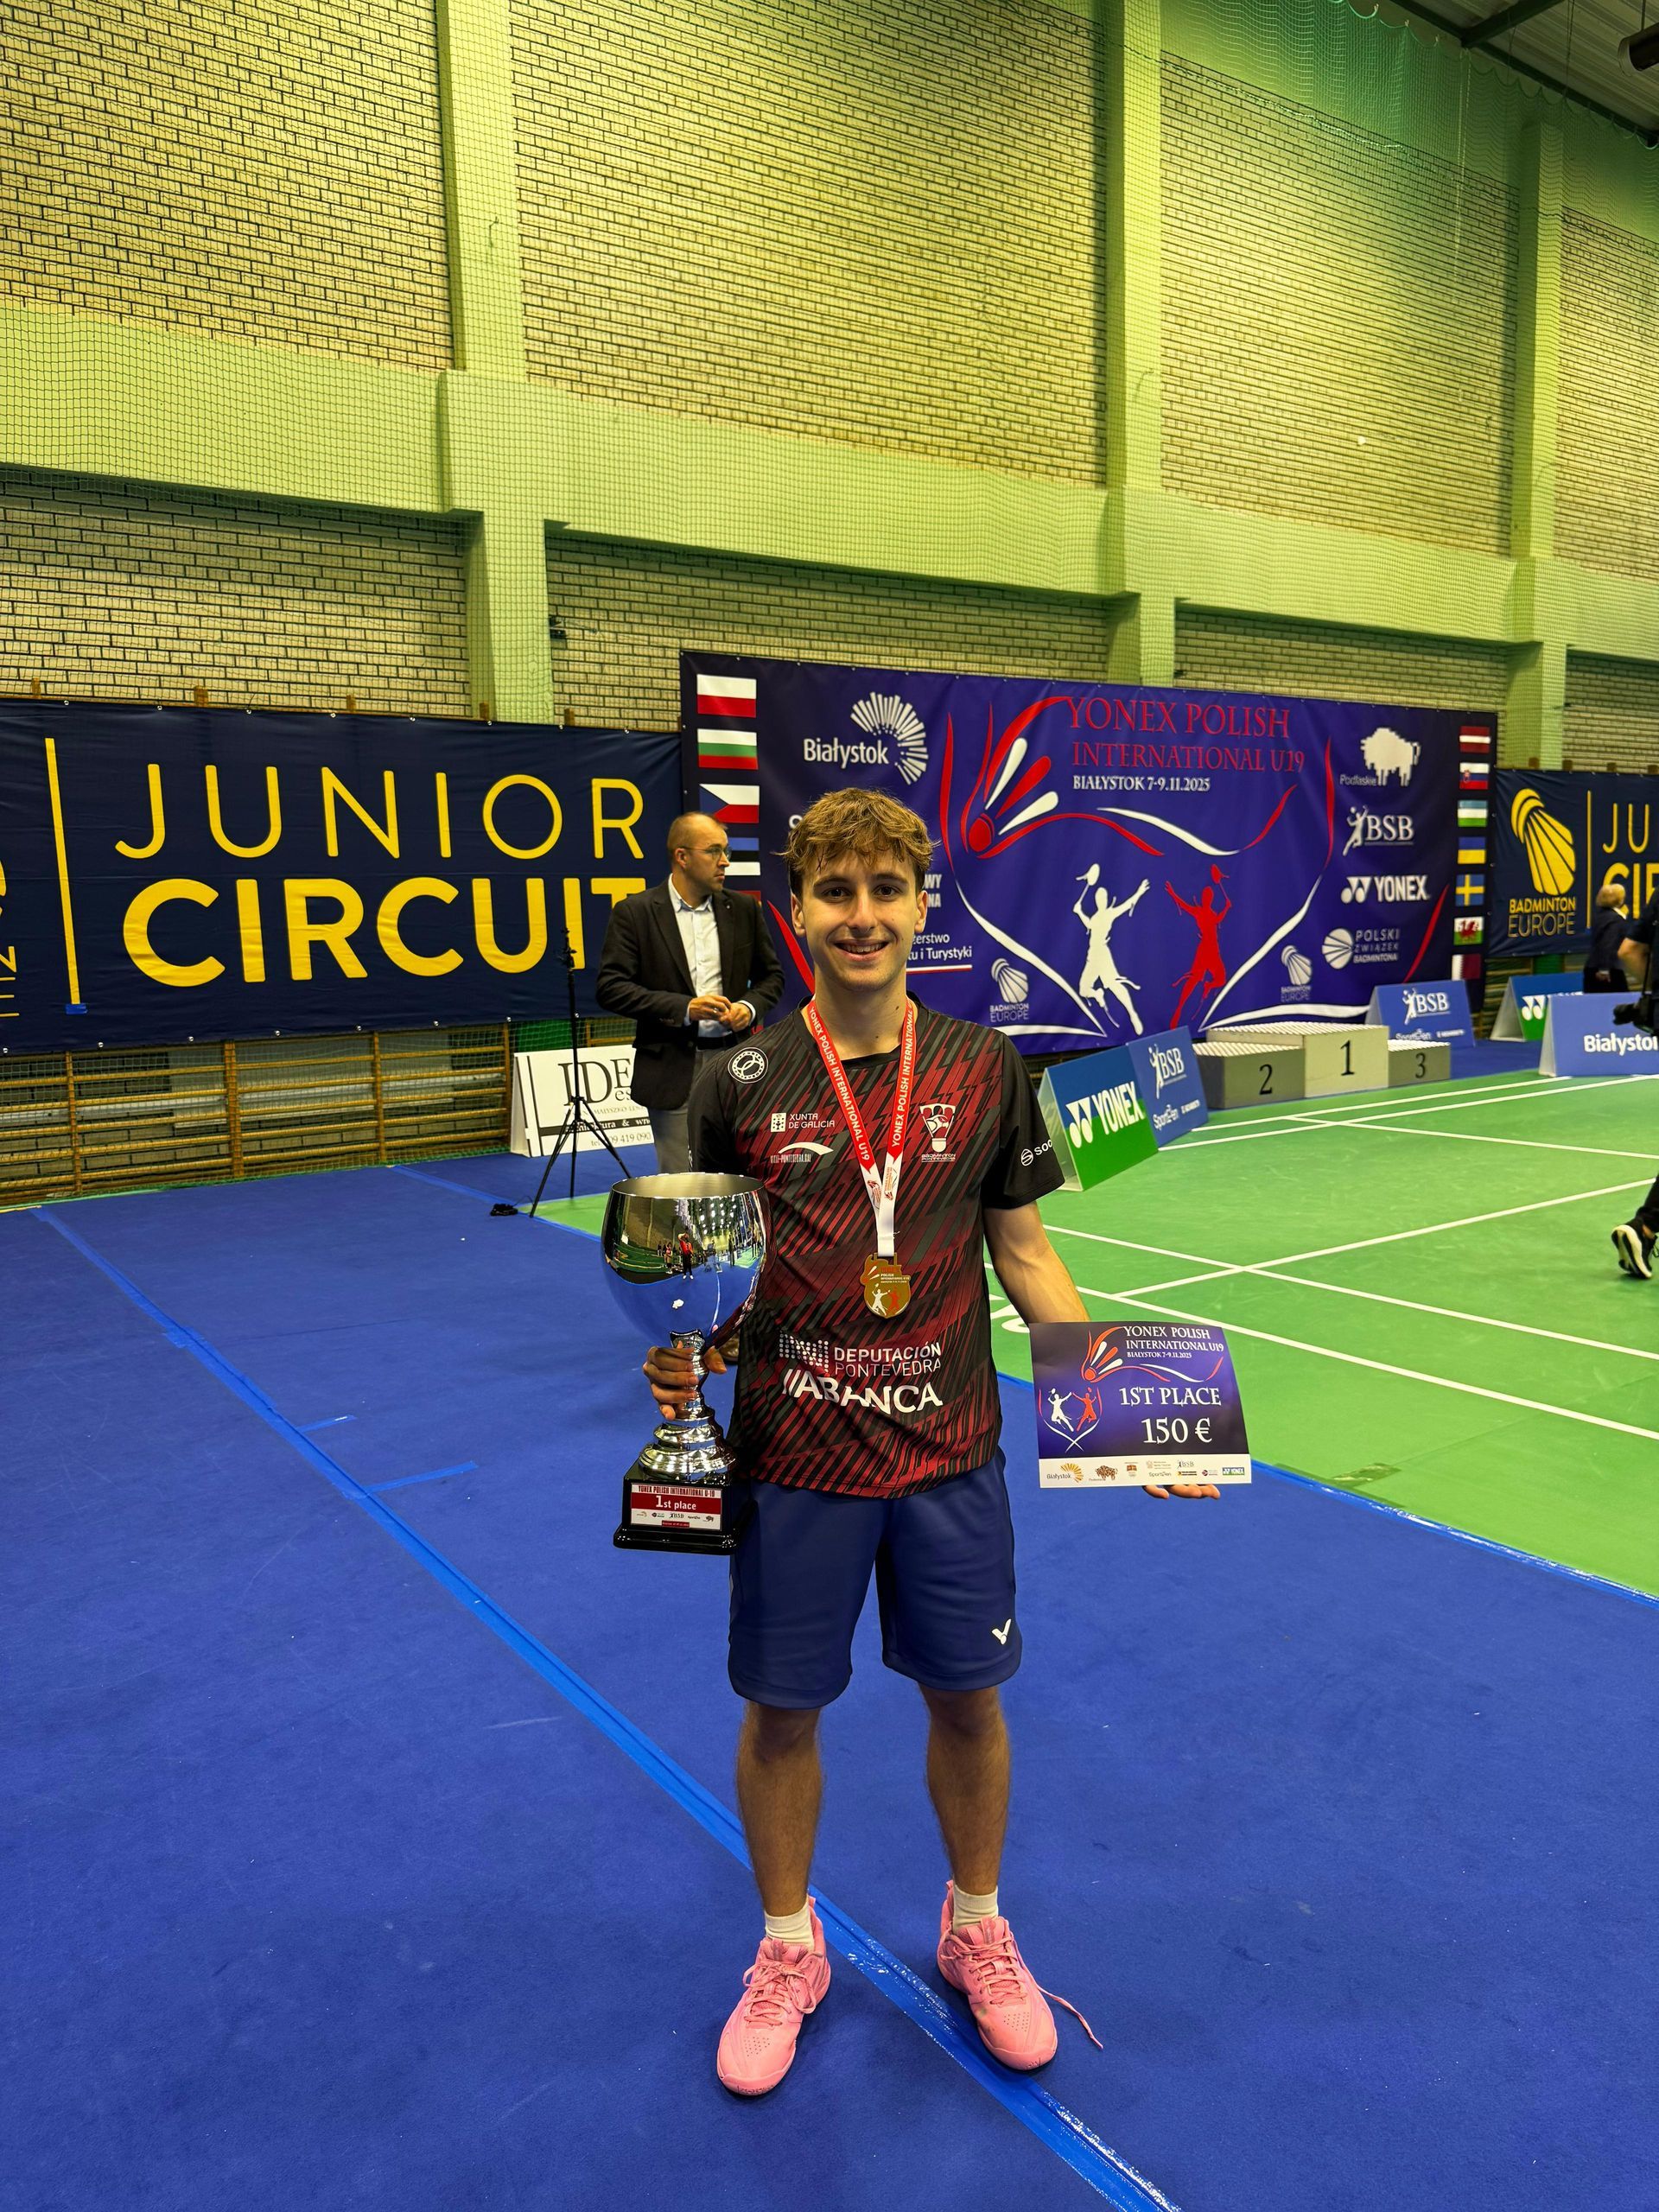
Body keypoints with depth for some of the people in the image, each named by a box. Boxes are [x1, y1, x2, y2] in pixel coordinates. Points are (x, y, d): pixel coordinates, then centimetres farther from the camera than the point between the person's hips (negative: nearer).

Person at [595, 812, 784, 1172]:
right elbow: (610, 988, -8)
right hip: (672, 1070, -3)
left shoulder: (744, 910, 9)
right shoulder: (634, 913, -3)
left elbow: (771, 976, 17)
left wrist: (750, 1007, -5)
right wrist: (684, 1007, -16)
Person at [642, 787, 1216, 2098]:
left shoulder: (984, 1070, -2)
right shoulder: (740, 1084, -6)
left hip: (949, 1450, 1)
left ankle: (977, 1930, 44)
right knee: (782, 1709, 13)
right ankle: (789, 1950, 40)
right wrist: (683, 1360, -17)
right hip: (794, 1458, -1)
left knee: (966, 1698, 15)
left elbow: (1024, 1255, 4)